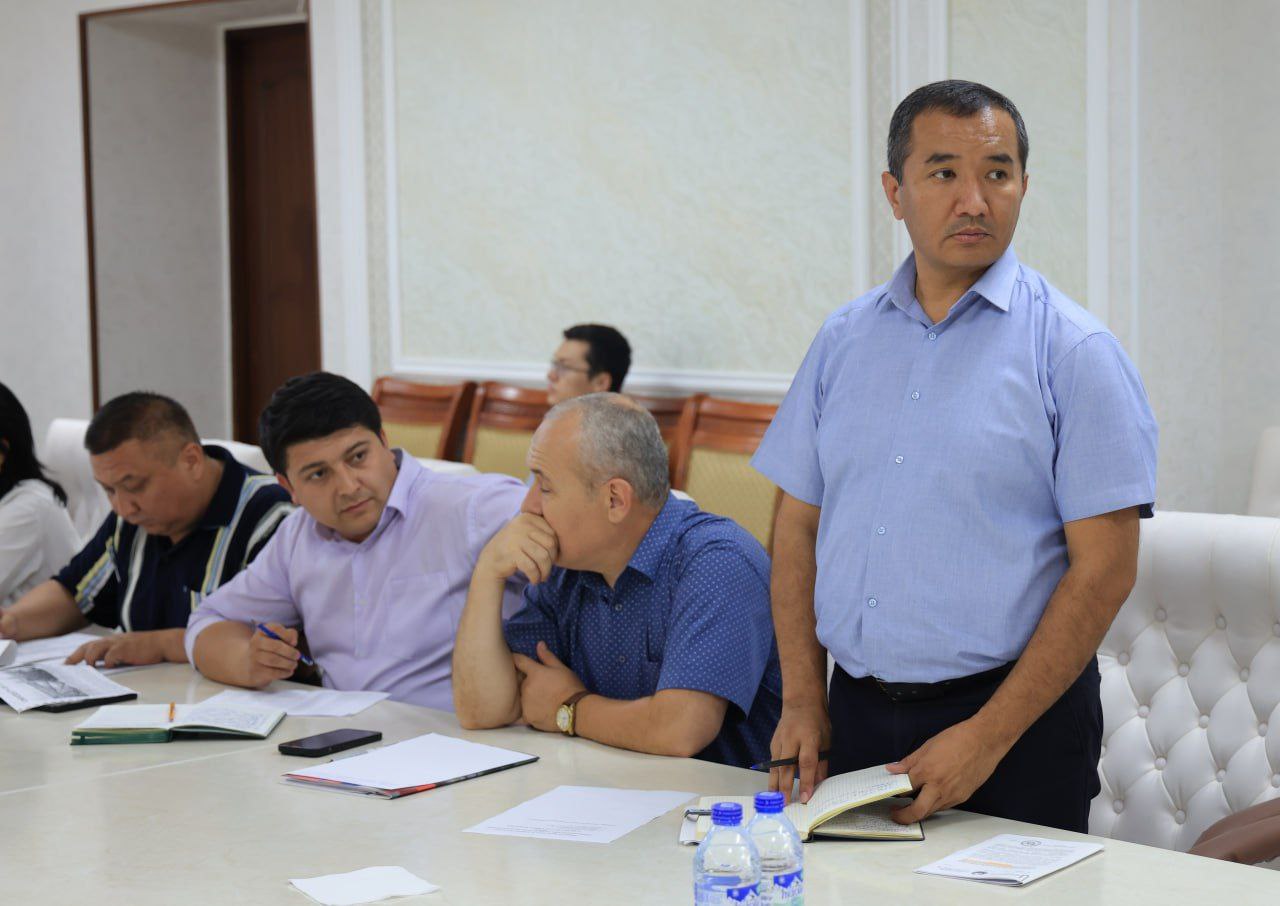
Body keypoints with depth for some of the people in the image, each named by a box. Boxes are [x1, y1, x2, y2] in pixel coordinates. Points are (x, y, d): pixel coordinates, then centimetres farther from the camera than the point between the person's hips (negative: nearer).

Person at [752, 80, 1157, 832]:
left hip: (1017, 714, -4)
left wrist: (988, 736, -15)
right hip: (857, 712, 4)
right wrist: (803, 700, 0)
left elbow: (1106, 567, -11)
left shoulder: (1075, 351, -7)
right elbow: (799, 525, 11)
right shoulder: (844, 341, 8)